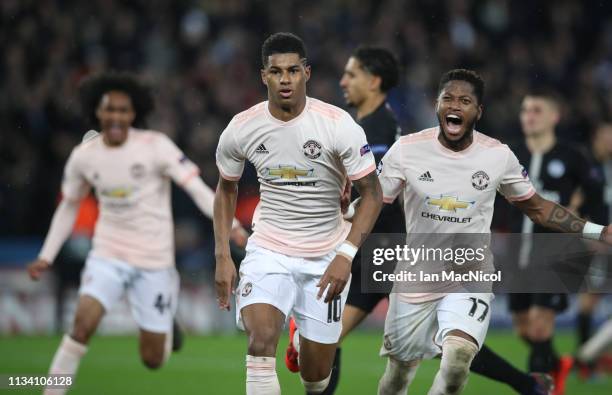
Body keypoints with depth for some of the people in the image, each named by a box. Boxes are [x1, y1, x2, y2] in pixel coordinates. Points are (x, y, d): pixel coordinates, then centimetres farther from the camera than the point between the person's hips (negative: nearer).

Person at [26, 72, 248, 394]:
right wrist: (46, 256, 11)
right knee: (83, 322, -25)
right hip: (108, 255, 2)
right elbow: (69, 206, 14)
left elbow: (197, 188, -15)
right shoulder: (83, 155, -2)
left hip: (154, 259, -1)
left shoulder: (155, 146, -12)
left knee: (153, 360, 4)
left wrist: (229, 224, -28)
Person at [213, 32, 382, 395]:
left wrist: (346, 255, -21)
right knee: (261, 341, -27)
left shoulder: (339, 125, -15)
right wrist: (223, 257, 4)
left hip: (327, 256, 0)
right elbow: (227, 189, 12)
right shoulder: (241, 129, -7)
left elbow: (372, 194, -9)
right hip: (269, 251, 1)